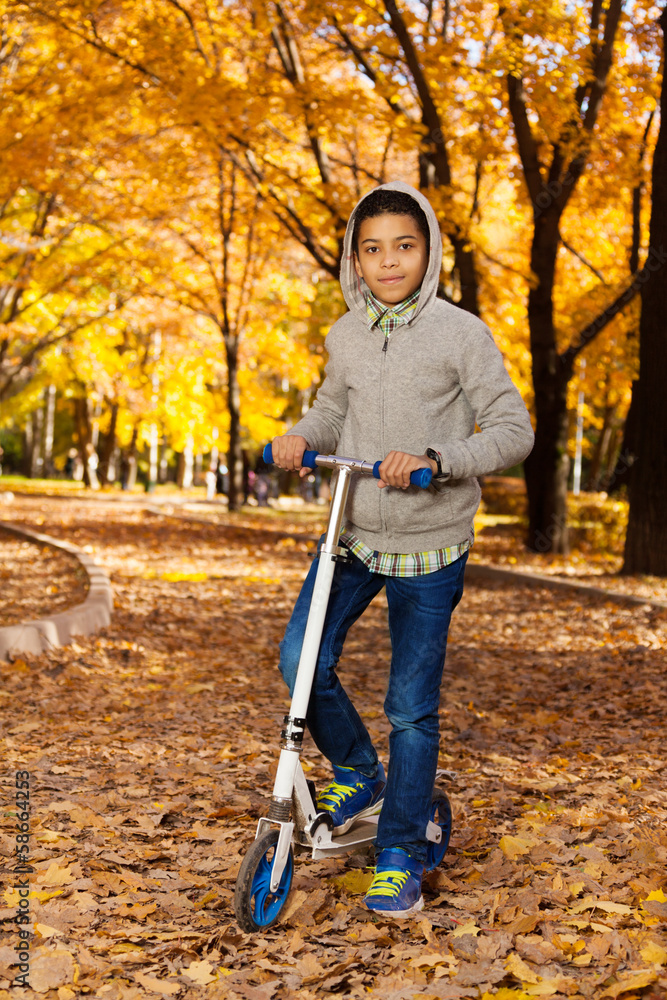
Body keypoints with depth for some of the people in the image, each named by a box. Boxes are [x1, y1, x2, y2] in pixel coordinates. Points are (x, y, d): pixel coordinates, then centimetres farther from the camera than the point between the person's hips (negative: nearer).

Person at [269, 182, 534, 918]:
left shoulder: (461, 333, -10)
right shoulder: (345, 337, 4)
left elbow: (512, 430, -11)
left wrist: (436, 459, -26)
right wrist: (300, 437, -3)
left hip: (428, 545, -4)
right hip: (352, 533, 4)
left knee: (412, 707, 1)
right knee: (302, 663, -4)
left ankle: (400, 857, 18)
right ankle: (357, 774, 24)